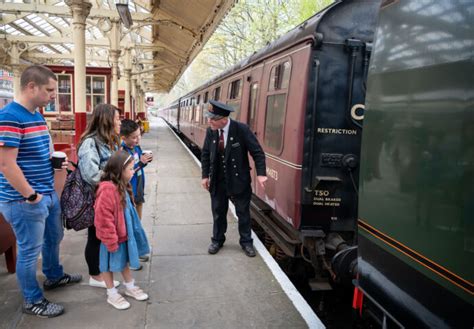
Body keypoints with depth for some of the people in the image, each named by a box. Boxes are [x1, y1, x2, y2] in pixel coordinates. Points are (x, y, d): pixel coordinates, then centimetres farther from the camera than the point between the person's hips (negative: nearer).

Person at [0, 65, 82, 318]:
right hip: (25, 201, -9)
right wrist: (30, 195, -19)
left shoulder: (37, 115, 8)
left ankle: (54, 276, 48)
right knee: (30, 250, 6)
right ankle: (32, 301, 24)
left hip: (48, 194, 9)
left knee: (53, 238, 25)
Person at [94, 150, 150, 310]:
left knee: (124, 261, 24)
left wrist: (131, 232, 19)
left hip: (125, 234, 9)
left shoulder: (122, 186, 2)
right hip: (113, 237, -9)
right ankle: (112, 294, 28)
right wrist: (111, 241, -22)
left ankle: (130, 287, 41)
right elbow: (104, 219, -27)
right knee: (110, 265, 12)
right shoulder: (108, 189, -29)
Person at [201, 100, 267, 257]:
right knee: (218, 212, 15)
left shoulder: (241, 129, -19)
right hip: (217, 181, 3)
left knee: (243, 212, 11)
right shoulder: (210, 131, -7)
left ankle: (246, 242, 28)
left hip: (238, 180, -3)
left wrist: (260, 173, -23)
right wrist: (205, 175, 2)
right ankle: (217, 240, 34)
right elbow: (205, 154, 6)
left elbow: (257, 152, -14)